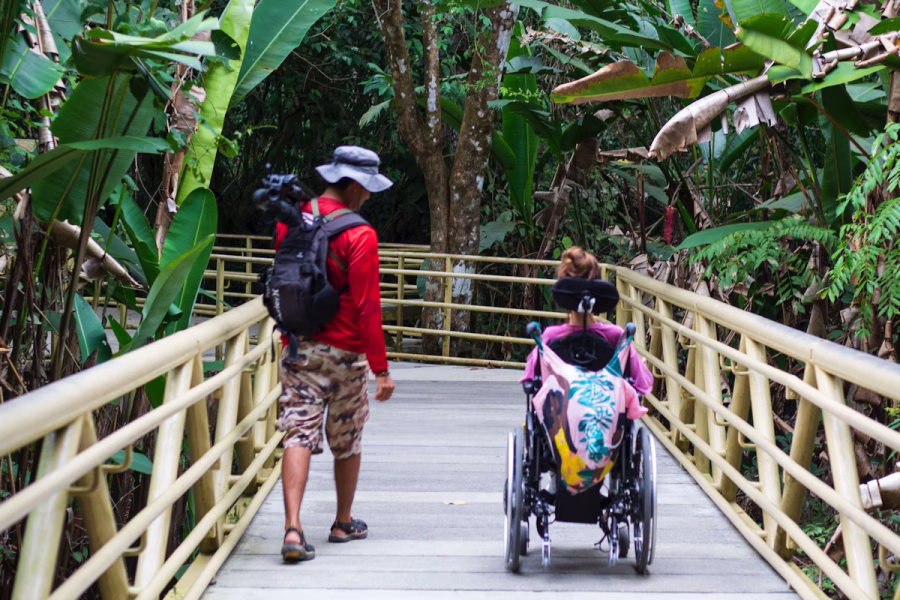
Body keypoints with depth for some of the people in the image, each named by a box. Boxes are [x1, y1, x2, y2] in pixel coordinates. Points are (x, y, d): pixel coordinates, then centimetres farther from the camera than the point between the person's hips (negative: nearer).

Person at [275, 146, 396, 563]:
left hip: (298, 349, 4)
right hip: (345, 352, -4)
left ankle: (293, 528, -16)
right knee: (347, 440, 13)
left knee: (298, 434, -2)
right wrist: (381, 368, -12)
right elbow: (367, 307, -15)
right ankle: (344, 523, 29)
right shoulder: (359, 235, -14)